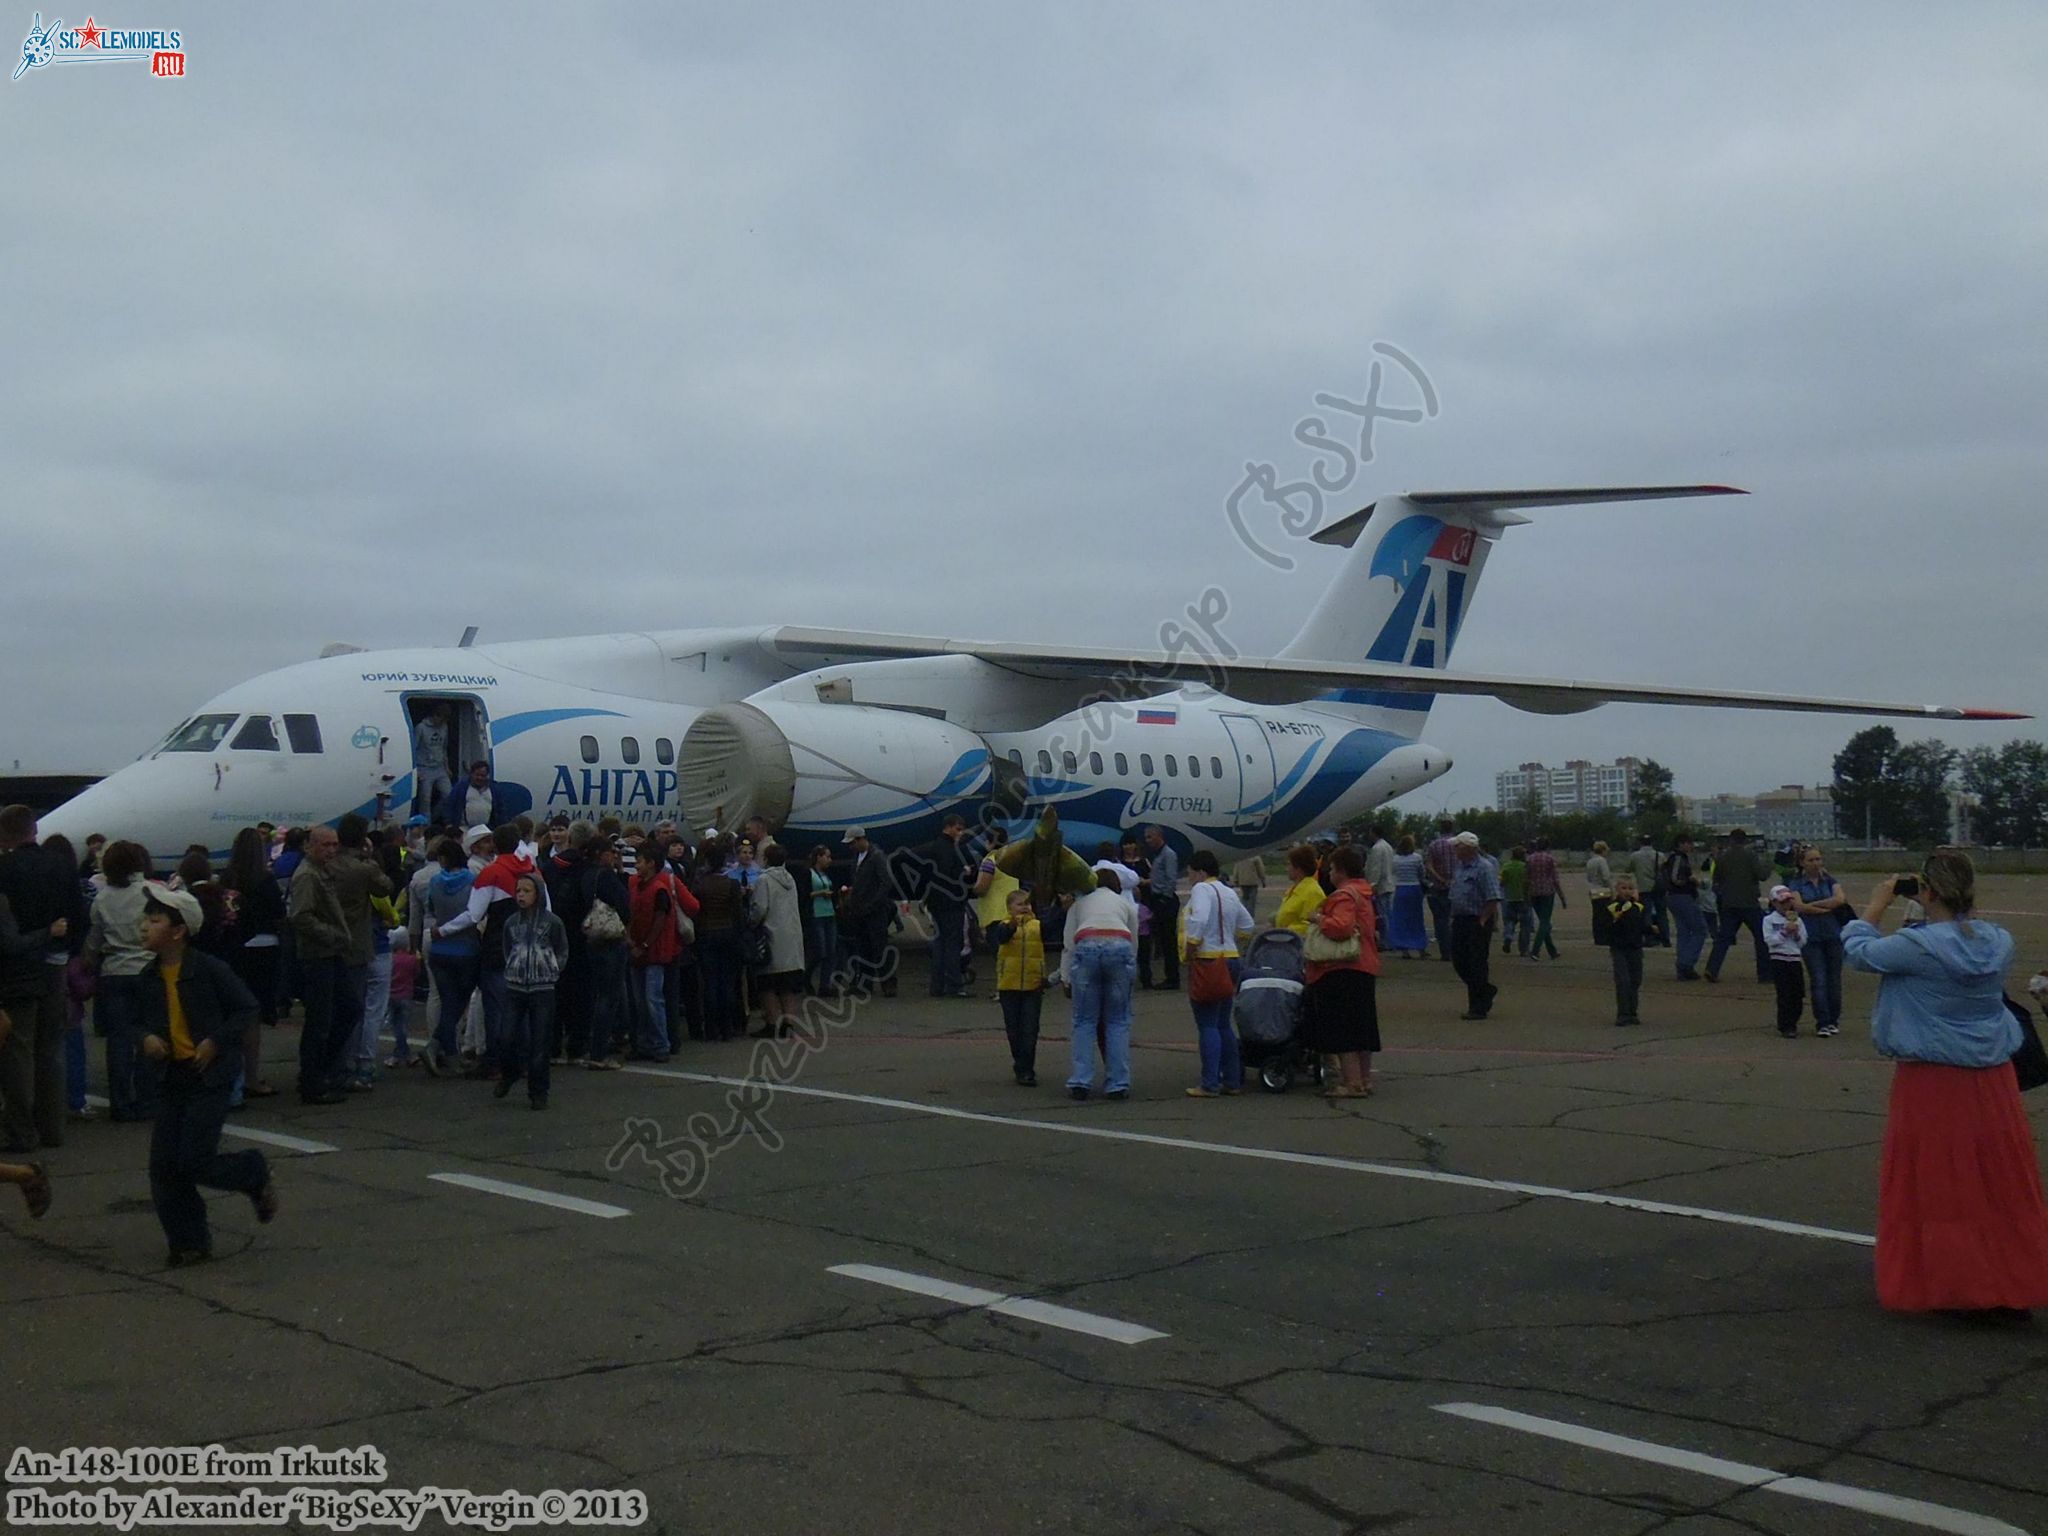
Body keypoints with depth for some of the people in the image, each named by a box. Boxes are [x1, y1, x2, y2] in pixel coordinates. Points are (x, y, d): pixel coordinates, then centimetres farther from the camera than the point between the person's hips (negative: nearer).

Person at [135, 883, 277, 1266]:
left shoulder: (208, 969, -12)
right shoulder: (151, 976, 6)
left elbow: (246, 1009, -7)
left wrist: (216, 1042, -16)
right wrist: (148, 1038, -2)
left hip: (210, 1076, -7)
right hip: (172, 1077, 7)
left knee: (194, 1162, -11)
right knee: (163, 1165, 2)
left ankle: (255, 1174, 18)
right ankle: (189, 1242, 14)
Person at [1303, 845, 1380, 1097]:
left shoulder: (1344, 896, -15)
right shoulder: (1363, 893, 17)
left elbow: (1341, 927, -30)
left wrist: (1320, 920, -14)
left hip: (1341, 971, -10)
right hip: (1365, 967, 10)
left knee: (1342, 1031, -6)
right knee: (1361, 1027, 15)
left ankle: (1352, 1083, -7)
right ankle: (1364, 1080, 21)